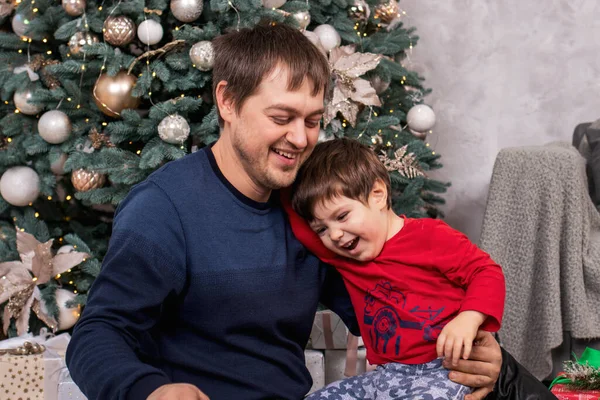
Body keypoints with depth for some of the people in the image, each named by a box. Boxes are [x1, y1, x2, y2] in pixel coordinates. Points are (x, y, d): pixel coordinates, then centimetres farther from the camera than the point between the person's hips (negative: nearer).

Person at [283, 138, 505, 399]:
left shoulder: (431, 236, -4)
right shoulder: (341, 258, 13)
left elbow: (486, 272, -6)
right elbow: (297, 223, 16)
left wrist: (469, 319, -21)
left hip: (443, 370, -7)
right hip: (387, 375, 7)